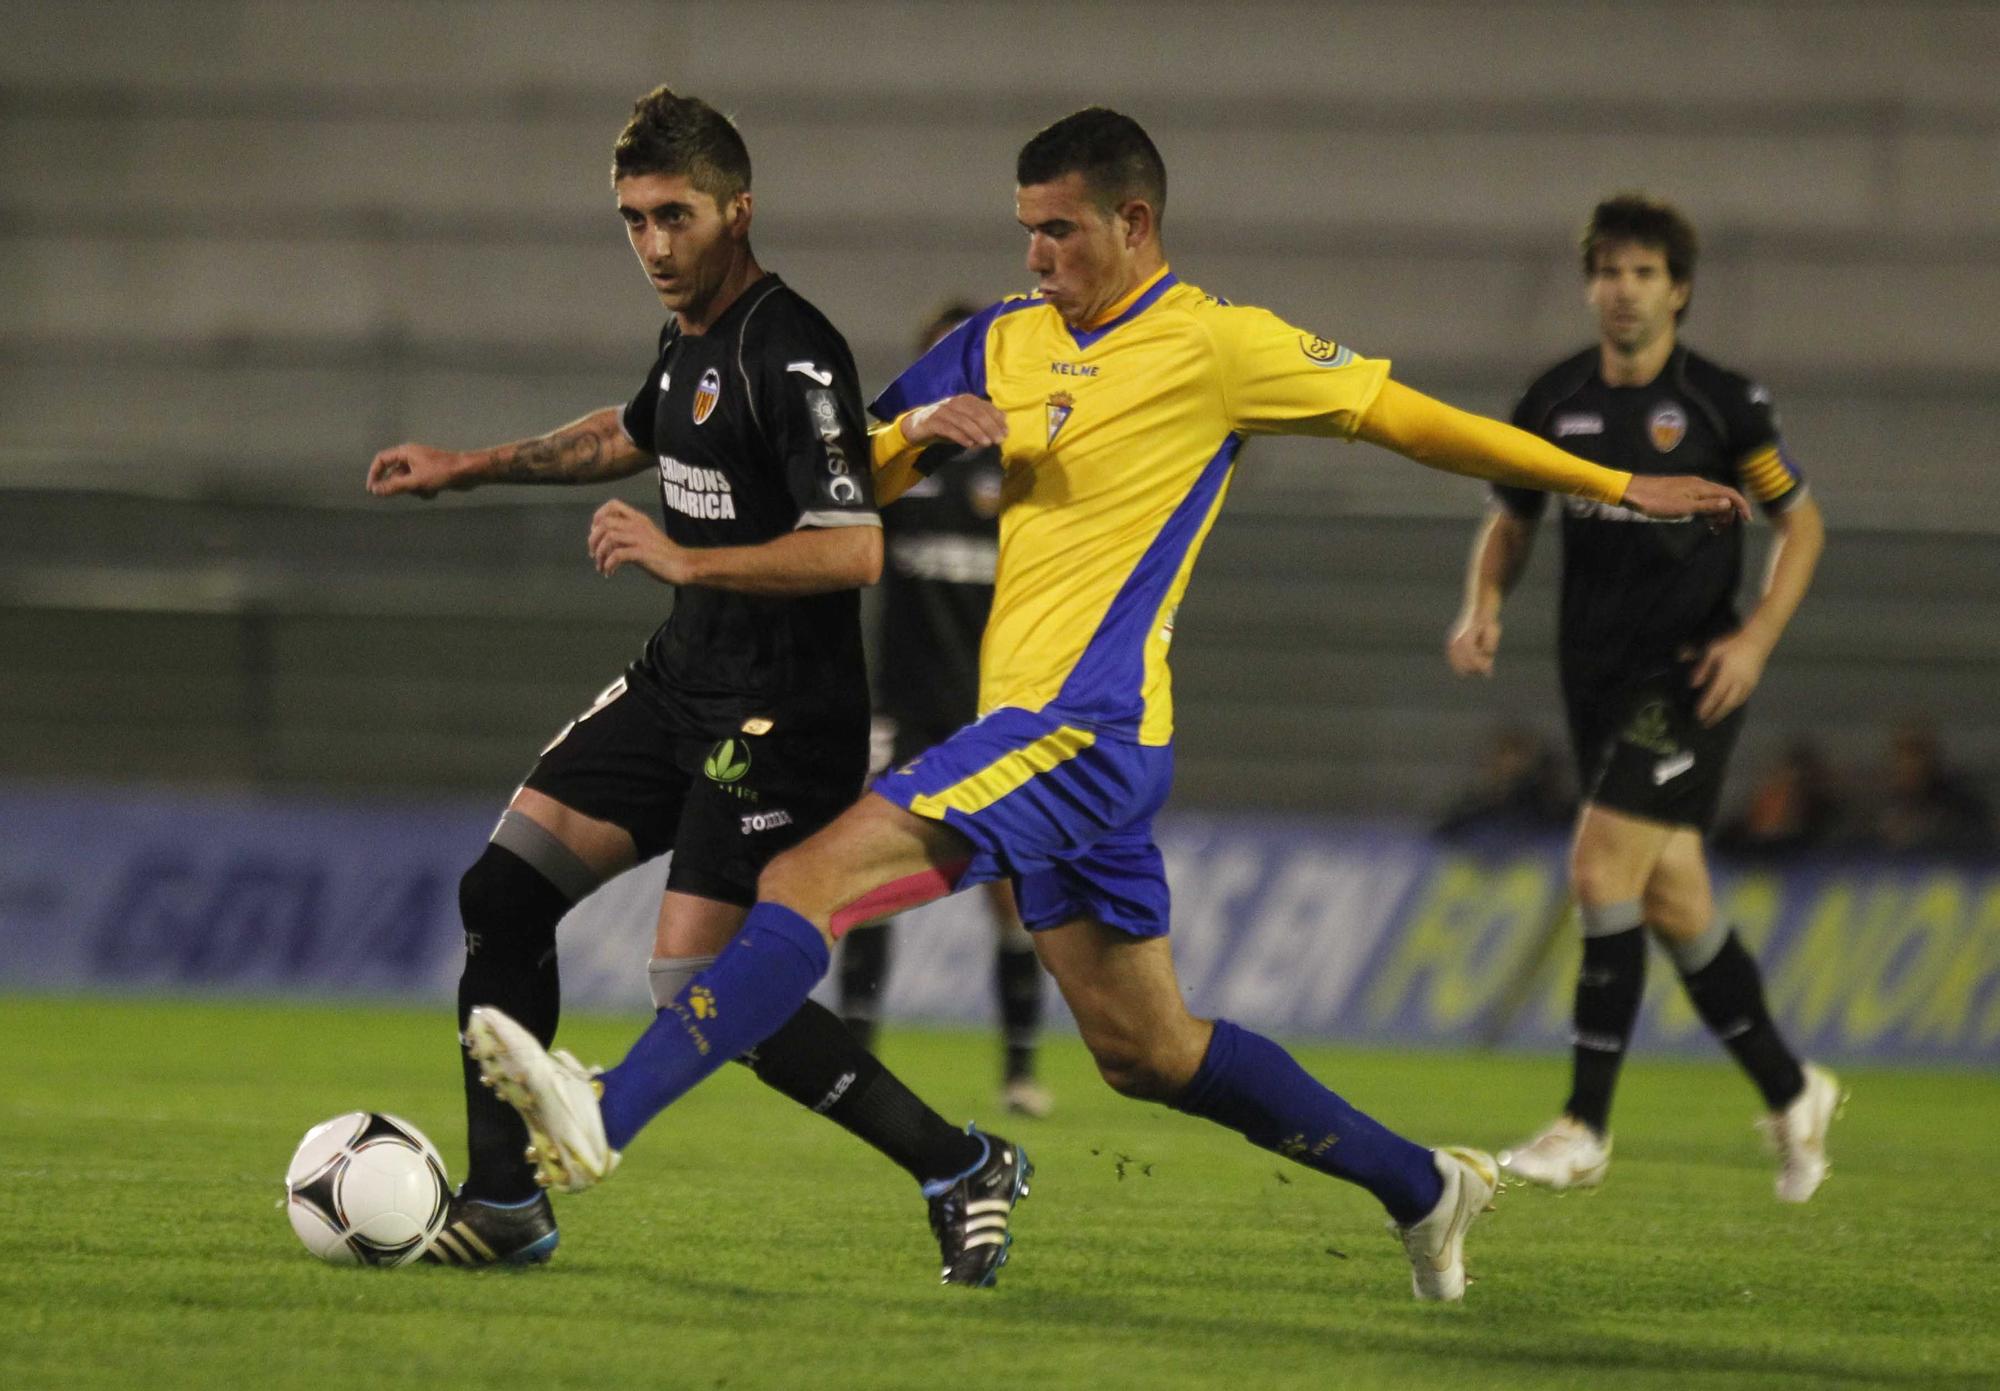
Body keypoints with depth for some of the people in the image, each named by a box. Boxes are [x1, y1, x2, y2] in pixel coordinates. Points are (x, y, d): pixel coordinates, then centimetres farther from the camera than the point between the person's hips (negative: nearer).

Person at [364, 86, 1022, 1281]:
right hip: (684, 682, 9)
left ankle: (955, 1164, 0)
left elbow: (855, 551, -28)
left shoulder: (790, 353, -19)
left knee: (701, 994, -13)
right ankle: (506, 1204, 11)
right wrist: (473, 467, 36)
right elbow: (632, 436, 34)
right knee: (505, 891, 3)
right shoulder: (693, 335, 10)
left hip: (784, 715, -9)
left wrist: (686, 560, -29)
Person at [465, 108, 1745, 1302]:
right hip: (1039, 736, 8)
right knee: (1146, 1049, 15)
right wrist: (920, 434, -5)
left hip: (1085, 731, -8)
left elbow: (1404, 416, 3)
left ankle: (607, 1115, -33)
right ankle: (1422, 1187, 27)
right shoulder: (1005, 340, 16)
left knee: (815, 877, -22)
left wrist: (1615, 486, 7)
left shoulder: (1217, 346, -3)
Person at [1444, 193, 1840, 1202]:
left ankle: (1586, 1126, -12)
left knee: (1601, 867, -17)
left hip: (1687, 675, -5)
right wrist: (1484, 608, -3)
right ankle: (1792, 1094, 27)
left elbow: (1800, 523, 0)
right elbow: (1511, 520, 16)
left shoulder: (1722, 403, -7)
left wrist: (1757, 637, -13)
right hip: (1595, 673, 5)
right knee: (1672, 901, 9)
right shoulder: (1555, 400, 5)